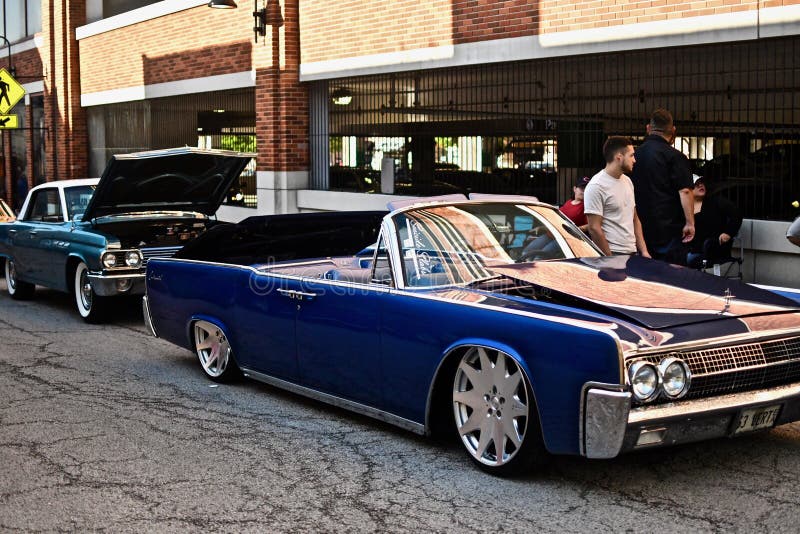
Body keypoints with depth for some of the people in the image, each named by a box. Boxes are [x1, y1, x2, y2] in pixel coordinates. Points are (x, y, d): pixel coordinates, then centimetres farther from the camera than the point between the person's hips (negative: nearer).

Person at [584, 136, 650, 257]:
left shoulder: (627, 181, 14)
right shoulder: (596, 187, -12)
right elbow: (594, 228, -15)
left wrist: (644, 251, 10)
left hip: (632, 252, 7)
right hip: (613, 254, -7)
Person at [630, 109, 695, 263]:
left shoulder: (635, 154, 8)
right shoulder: (675, 156, -10)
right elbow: (684, 191, -16)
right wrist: (690, 223, -14)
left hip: (641, 227, 6)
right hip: (669, 227, -6)